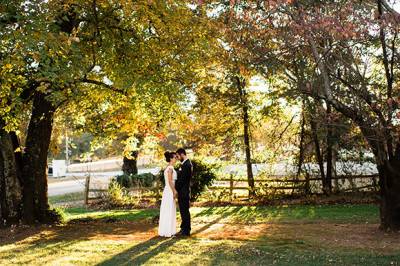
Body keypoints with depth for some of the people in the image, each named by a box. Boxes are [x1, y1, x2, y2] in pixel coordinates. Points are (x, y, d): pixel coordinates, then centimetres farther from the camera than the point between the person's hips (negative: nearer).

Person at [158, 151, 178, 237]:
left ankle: (167, 231, 18)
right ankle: (167, 232, 0)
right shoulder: (170, 168, -15)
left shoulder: (169, 167, 13)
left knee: (168, 211, 12)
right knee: (169, 211, -4)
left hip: (169, 190, 10)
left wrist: (174, 191, 18)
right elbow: (170, 181, -20)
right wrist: (174, 192, -16)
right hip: (170, 191, -10)